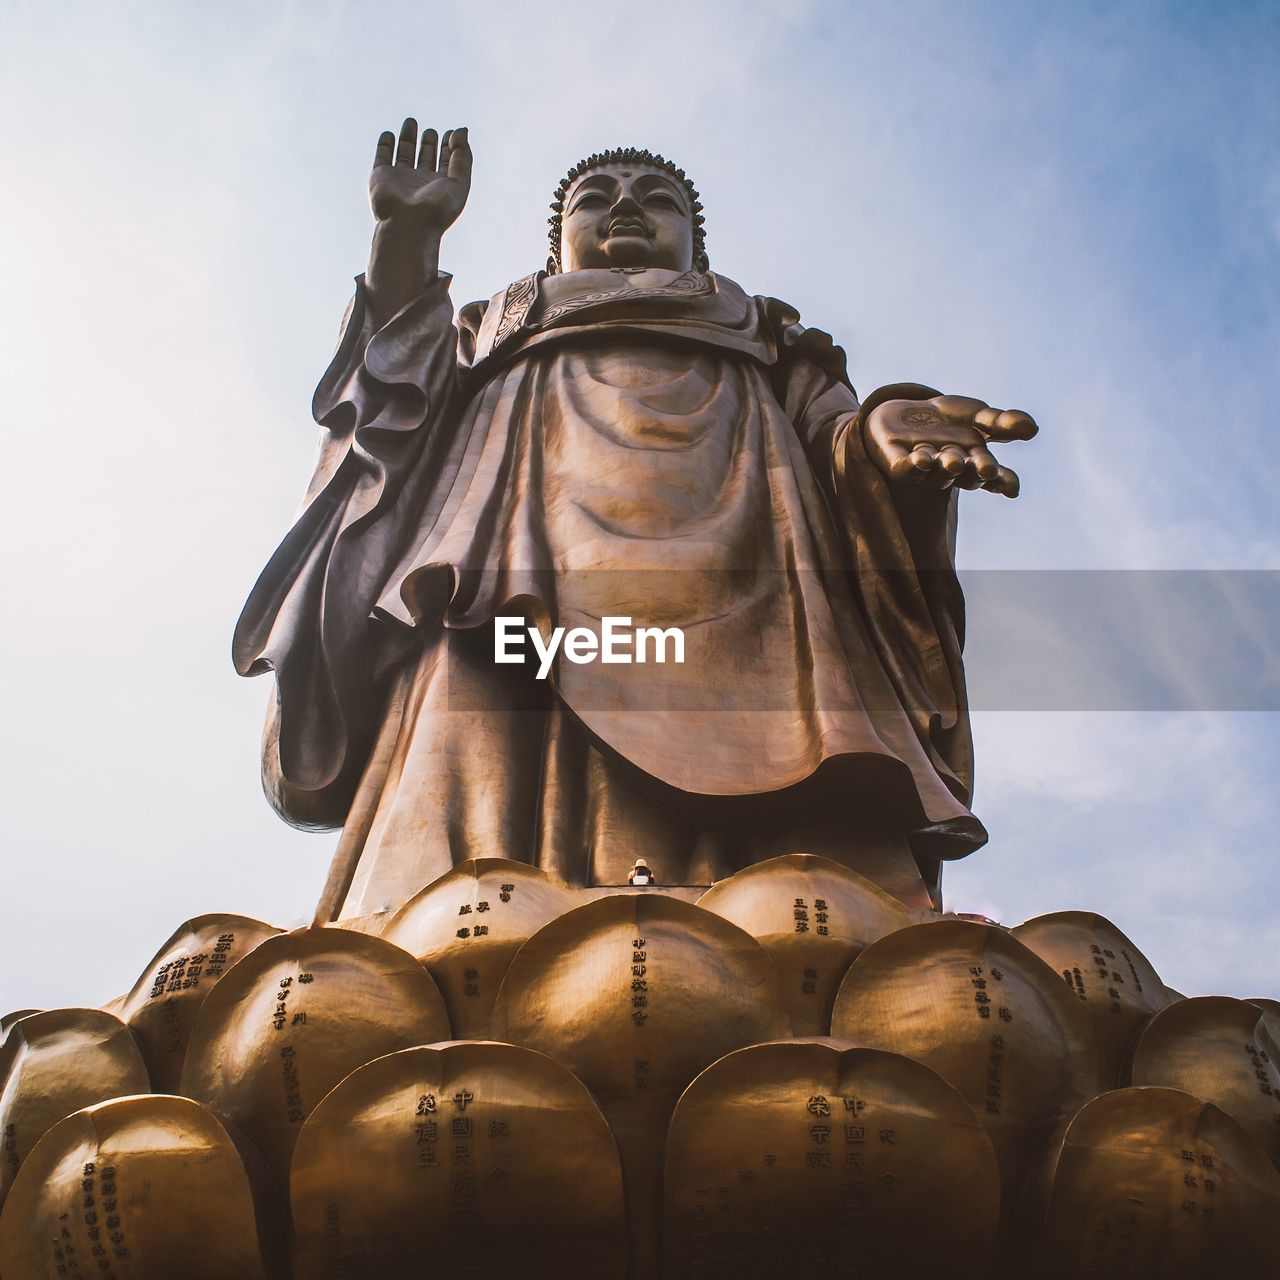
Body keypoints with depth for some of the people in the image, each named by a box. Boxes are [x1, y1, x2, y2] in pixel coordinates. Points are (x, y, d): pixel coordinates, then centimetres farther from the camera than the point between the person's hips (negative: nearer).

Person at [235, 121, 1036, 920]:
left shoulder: (765, 330, 38)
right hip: (517, 571, 1)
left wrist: (874, 432, -6)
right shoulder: (496, 327, 39)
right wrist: (405, 243, 14)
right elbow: (399, 422, 20)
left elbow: (831, 429, 19)